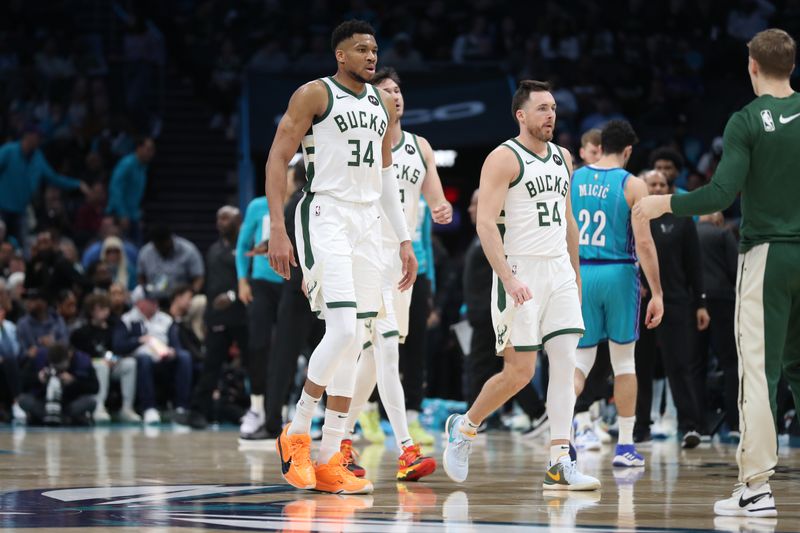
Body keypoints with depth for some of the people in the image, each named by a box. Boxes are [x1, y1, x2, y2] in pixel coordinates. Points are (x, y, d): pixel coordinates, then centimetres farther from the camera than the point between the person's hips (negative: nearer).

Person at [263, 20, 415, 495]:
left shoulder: (383, 104, 15)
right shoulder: (315, 95, -5)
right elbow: (278, 159, -7)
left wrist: (405, 239, 18)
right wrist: (277, 229, -15)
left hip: (368, 223, 7)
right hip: (325, 218, -7)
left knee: (353, 343, 4)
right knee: (343, 330, -21)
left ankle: (330, 461, 7)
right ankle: (297, 434, -4)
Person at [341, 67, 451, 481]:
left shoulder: (420, 147, 11)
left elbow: (436, 200, 12)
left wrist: (443, 212, -12)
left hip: (403, 256, 7)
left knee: (373, 355, 12)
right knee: (387, 348, -18)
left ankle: (341, 441, 25)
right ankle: (406, 451, -24)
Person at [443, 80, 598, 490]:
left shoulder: (562, 158, 14)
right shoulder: (504, 159, -9)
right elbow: (486, 224, -16)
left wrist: (575, 272, 20)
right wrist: (508, 279, -23)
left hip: (560, 272, 7)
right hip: (520, 272, -7)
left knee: (565, 364, -3)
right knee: (520, 371, -6)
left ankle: (560, 465, -5)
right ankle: (464, 427, 19)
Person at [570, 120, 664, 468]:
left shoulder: (571, 180, 4)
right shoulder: (632, 185, -5)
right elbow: (644, 242, -11)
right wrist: (657, 293, -7)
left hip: (579, 273, 2)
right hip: (619, 273, -2)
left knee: (581, 358, 8)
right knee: (624, 361, 11)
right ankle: (625, 446, 12)